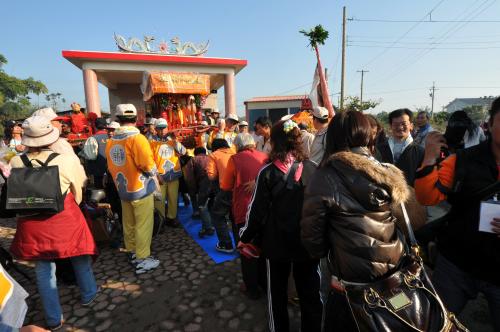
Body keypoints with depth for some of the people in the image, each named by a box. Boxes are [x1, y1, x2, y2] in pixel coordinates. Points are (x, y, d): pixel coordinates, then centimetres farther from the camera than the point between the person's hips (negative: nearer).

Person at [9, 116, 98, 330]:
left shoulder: (15, 163, -8)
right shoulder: (66, 160, -15)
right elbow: (77, 193, -2)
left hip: (32, 224, 2)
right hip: (65, 219, -2)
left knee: (43, 269, 15)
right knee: (79, 258, 21)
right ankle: (88, 295, 40)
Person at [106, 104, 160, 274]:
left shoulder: (111, 141, 1)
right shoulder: (137, 138, -18)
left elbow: (111, 167, 7)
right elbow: (149, 166, -21)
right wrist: (154, 173, -1)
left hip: (123, 189, 6)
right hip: (141, 189, -6)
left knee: (128, 224, 18)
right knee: (143, 226, 4)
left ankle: (132, 253, 34)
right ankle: (142, 260, 13)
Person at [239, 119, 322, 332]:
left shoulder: (268, 172, -16)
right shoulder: (312, 168, -9)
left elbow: (257, 209, -11)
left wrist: (245, 238, 4)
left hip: (277, 242, -1)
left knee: (277, 292, 21)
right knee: (310, 292, 20)